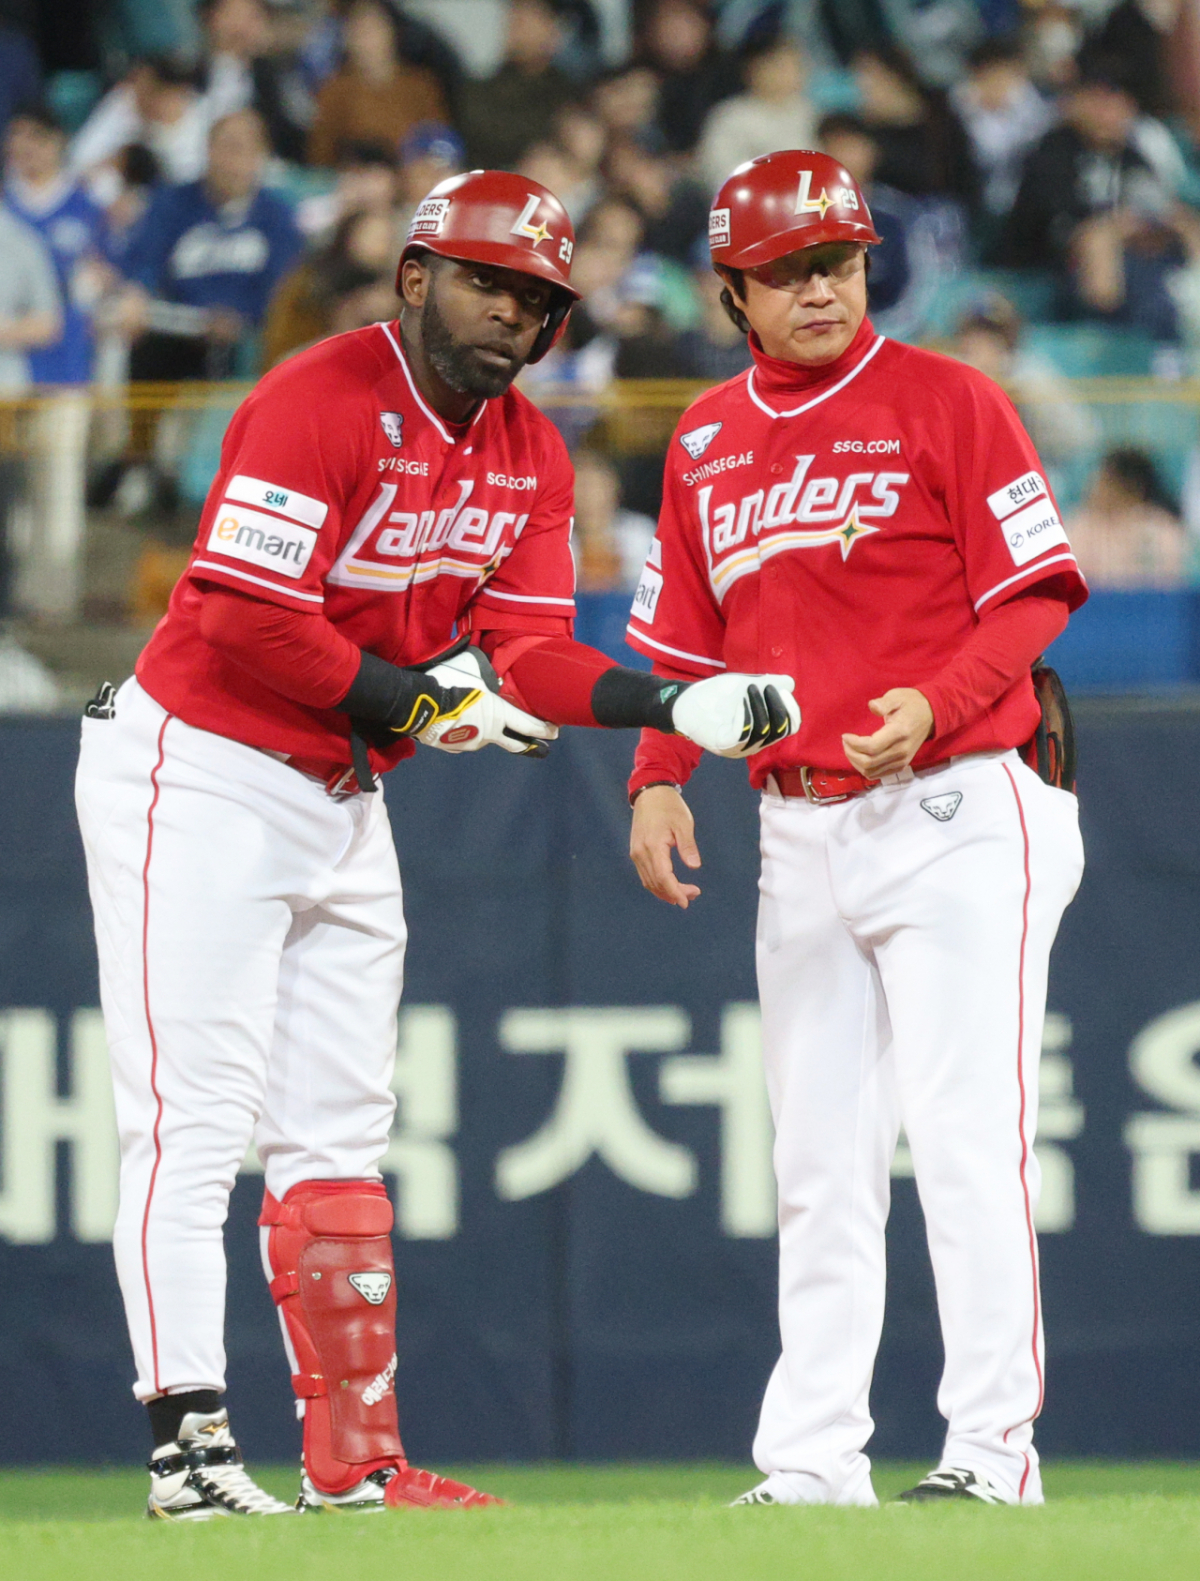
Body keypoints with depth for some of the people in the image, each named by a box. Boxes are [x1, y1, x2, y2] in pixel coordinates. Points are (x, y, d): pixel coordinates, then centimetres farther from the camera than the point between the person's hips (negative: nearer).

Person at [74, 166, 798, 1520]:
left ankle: (355, 1460, 14)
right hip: (198, 781, -9)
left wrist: (672, 705, -17)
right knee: (193, 1124, -10)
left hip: (341, 800, 9)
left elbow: (530, 655, 0)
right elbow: (243, 621, -25)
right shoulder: (319, 405, -19)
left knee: (339, 1139, 10)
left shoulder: (529, 455, 6)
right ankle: (190, 1446, -13)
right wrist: (419, 699, -17)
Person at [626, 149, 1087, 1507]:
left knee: (966, 1136, -10)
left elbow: (1034, 592, -7)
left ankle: (992, 1447, -8)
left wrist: (932, 704, -22)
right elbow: (683, 640, 18)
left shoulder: (943, 401, -3)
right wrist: (658, 778, 3)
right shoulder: (707, 440, 13)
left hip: (955, 816, -6)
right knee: (819, 1161, 7)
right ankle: (811, 1461, 10)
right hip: (798, 827, 6)